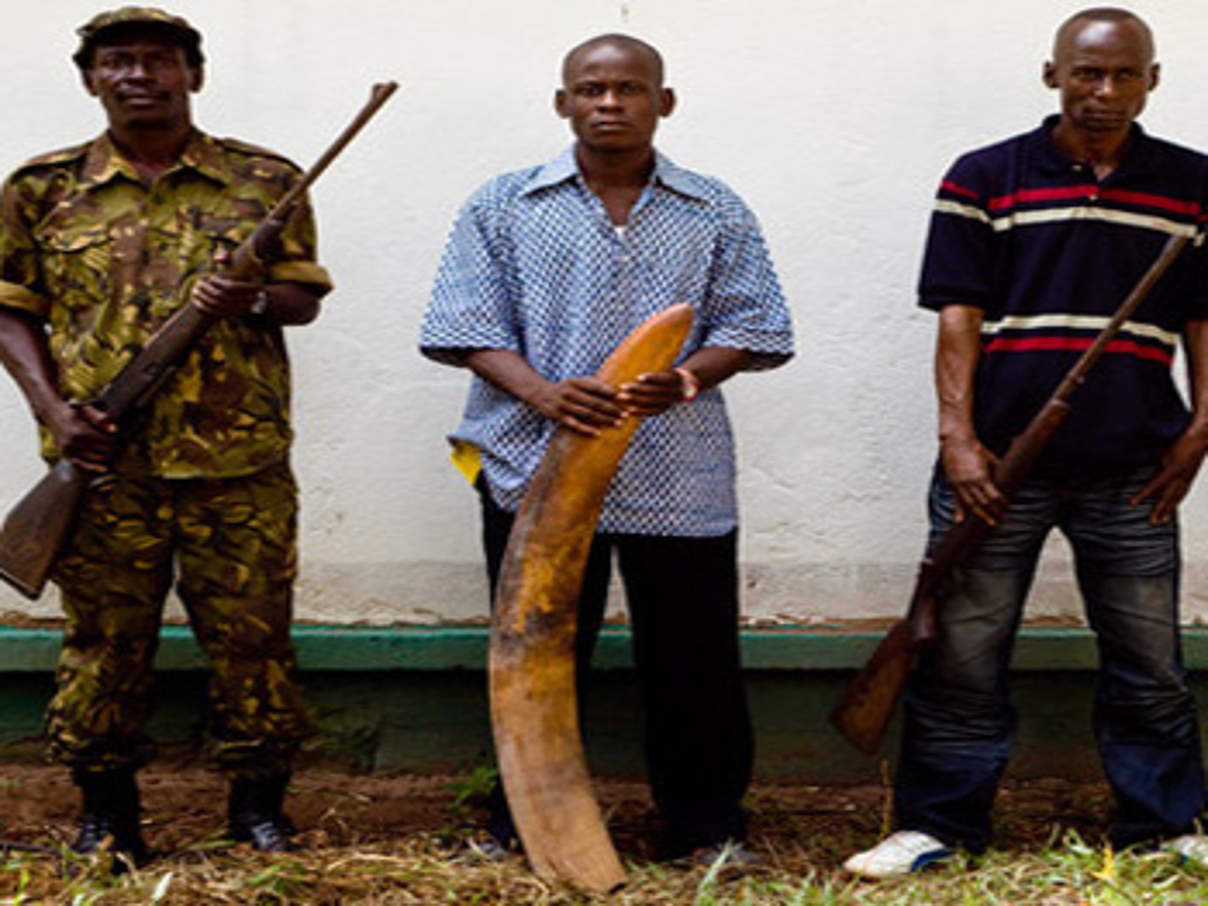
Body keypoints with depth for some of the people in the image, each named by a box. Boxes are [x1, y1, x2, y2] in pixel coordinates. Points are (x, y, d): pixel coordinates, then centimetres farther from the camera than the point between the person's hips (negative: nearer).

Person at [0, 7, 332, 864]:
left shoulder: (264, 182, 6)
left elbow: (306, 296, 9)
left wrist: (255, 301, -14)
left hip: (240, 461, 0)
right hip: (103, 463, 1)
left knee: (252, 631, 4)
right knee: (105, 636, 7)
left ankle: (259, 803, 19)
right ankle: (108, 811, 21)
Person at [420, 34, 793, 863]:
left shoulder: (717, 215, 10)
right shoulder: (503, 209, 8)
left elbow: (751, 327, 5)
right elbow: (468, 328, 1)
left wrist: (684, 381, -16)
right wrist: (540, 393, -18)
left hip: (680, 476, 0)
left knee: (693, 660, 5)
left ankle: (708, 825, 21)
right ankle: (525, 822, 23)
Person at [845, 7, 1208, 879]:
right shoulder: (983, 179, 4)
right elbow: (959, 317, 0)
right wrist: (959, 437, -7)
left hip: (1131, 470, 2)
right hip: (998, 462, -1)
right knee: (961, 652, 3)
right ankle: (938, 823, 15)